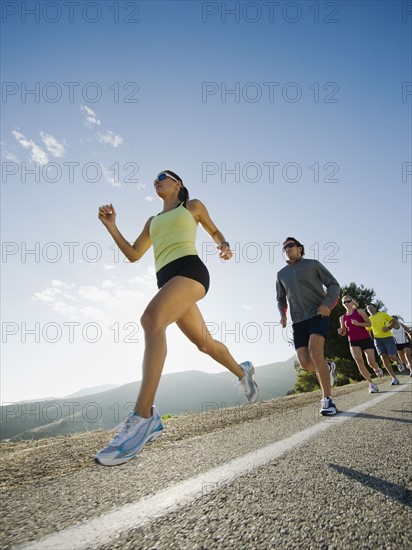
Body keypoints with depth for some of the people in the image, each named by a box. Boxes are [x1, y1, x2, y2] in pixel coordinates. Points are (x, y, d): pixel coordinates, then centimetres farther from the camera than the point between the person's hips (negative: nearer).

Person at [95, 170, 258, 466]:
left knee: (151, 319, -32)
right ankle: (242, 371, 38)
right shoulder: (153, 221, 30)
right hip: (167, 280, 6)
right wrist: (111, 226, 13)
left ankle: (144, 416, -33)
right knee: (204, 342, 10)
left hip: (190, 269, -6)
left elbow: (214, 231, 26)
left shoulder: (193, 206, 18)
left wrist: (225, 247, 4)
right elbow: (133, 254, 24)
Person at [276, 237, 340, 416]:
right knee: (306, 363, -6)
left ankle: (327, 399, -12)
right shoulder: (281, 274, 15)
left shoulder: (313, 264, 5)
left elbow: (333, 285, 3)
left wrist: (327, 304, -15)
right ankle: (327, 368, 29)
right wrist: (282, 315, 2)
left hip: (318, 314, -3)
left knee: (315, 351, -25)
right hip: (298, 320, 4)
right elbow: (281, 299, 22)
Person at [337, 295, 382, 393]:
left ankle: (377, 369, 35)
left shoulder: (360, 311, 1)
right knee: (359, 361, -19)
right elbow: (344, 332, 14)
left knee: (371, 363, -6)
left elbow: (369, 323, -4)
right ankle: (371, 384, -8)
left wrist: (358, 323, -21)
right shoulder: (342, 318, 8)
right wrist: (341, 332, -10)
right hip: (353, 342, 2)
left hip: (366, 339, -2)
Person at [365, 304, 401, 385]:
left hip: (388, 337, -2)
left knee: (392, 357, -12)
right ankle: (394, 378, -1)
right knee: (384, 358, -9)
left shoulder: (383, 314, 3)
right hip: (377, 339, 2)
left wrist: (389, 328, -14)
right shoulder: (369, 319, 11)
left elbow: (395, 322, 3)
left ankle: (398, 360, 27)